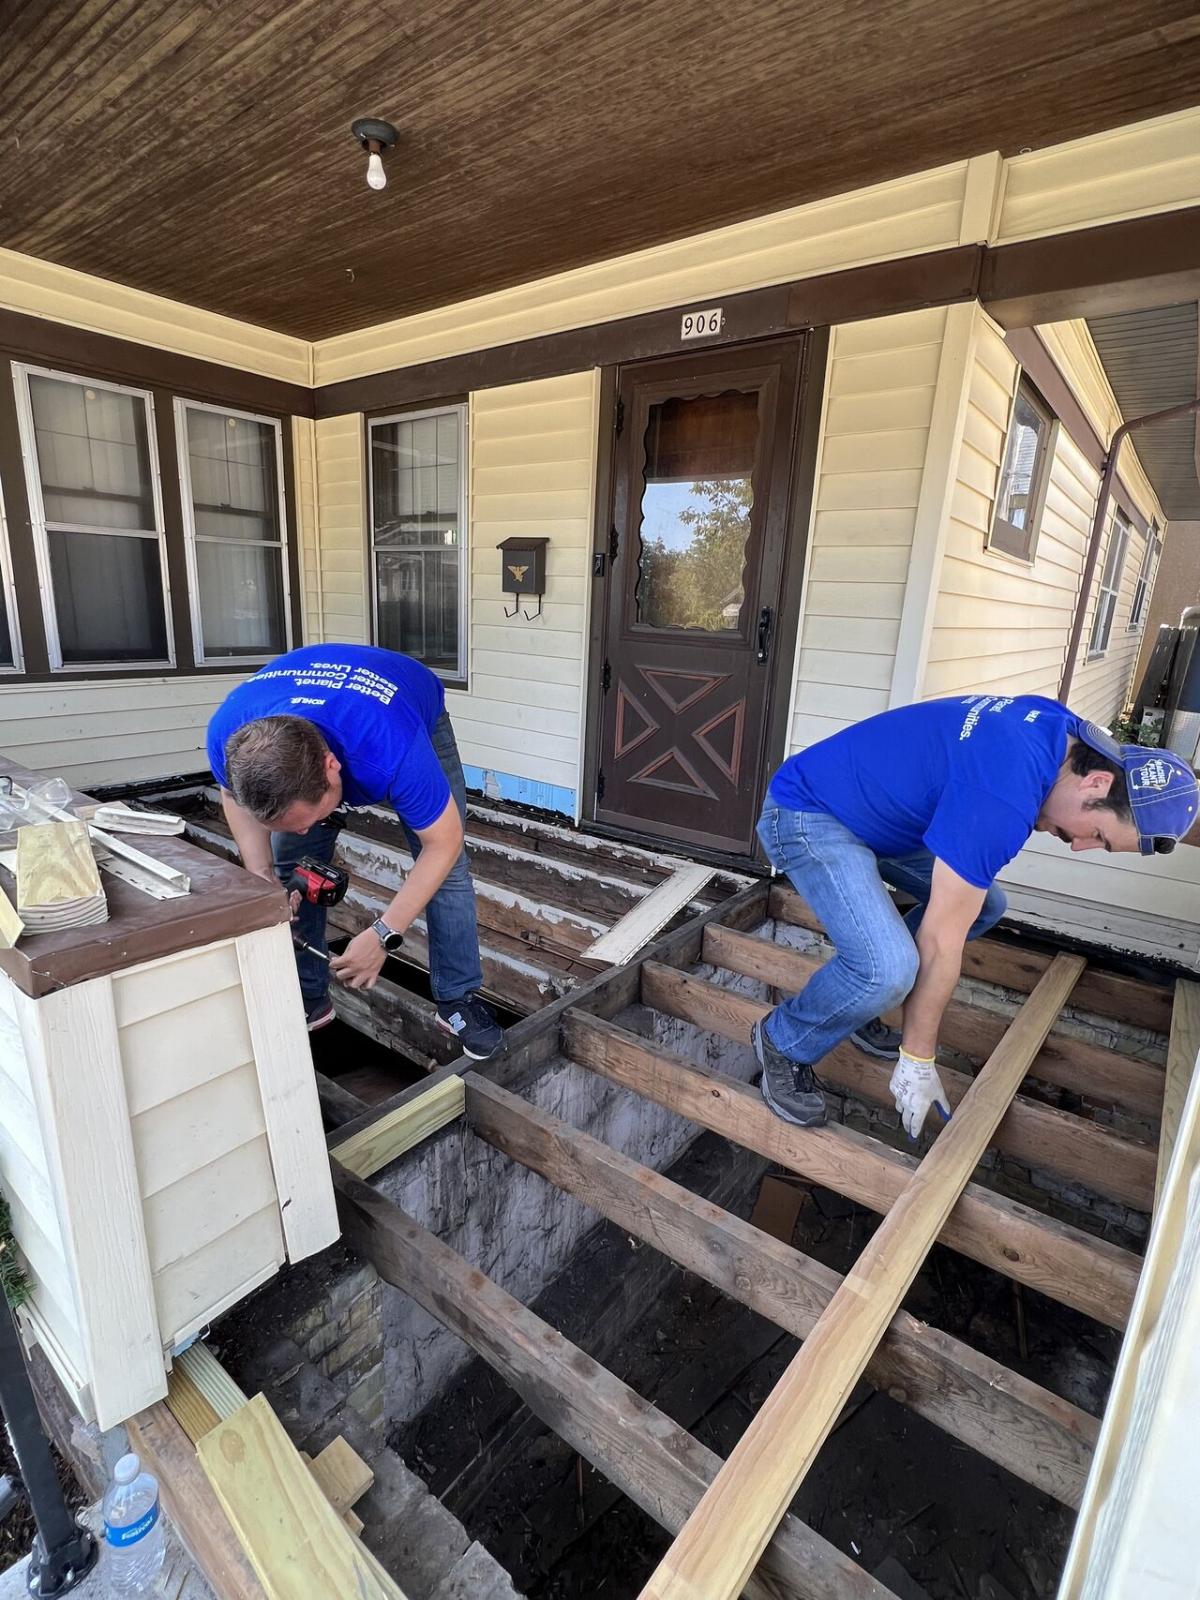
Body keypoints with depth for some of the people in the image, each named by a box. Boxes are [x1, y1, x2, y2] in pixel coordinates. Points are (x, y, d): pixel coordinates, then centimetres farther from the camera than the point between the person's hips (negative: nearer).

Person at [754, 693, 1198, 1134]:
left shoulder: (1059, 724, -1)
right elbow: (941, 943, -24)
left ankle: (858, 1009, 18)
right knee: (887, 969, -28)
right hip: (805, 815, -10)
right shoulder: (1002, 800, -30)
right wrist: (917, 1060, -13)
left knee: (984, 906, 11)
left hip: (867, 811, 10)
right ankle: (783, 1044, 0)